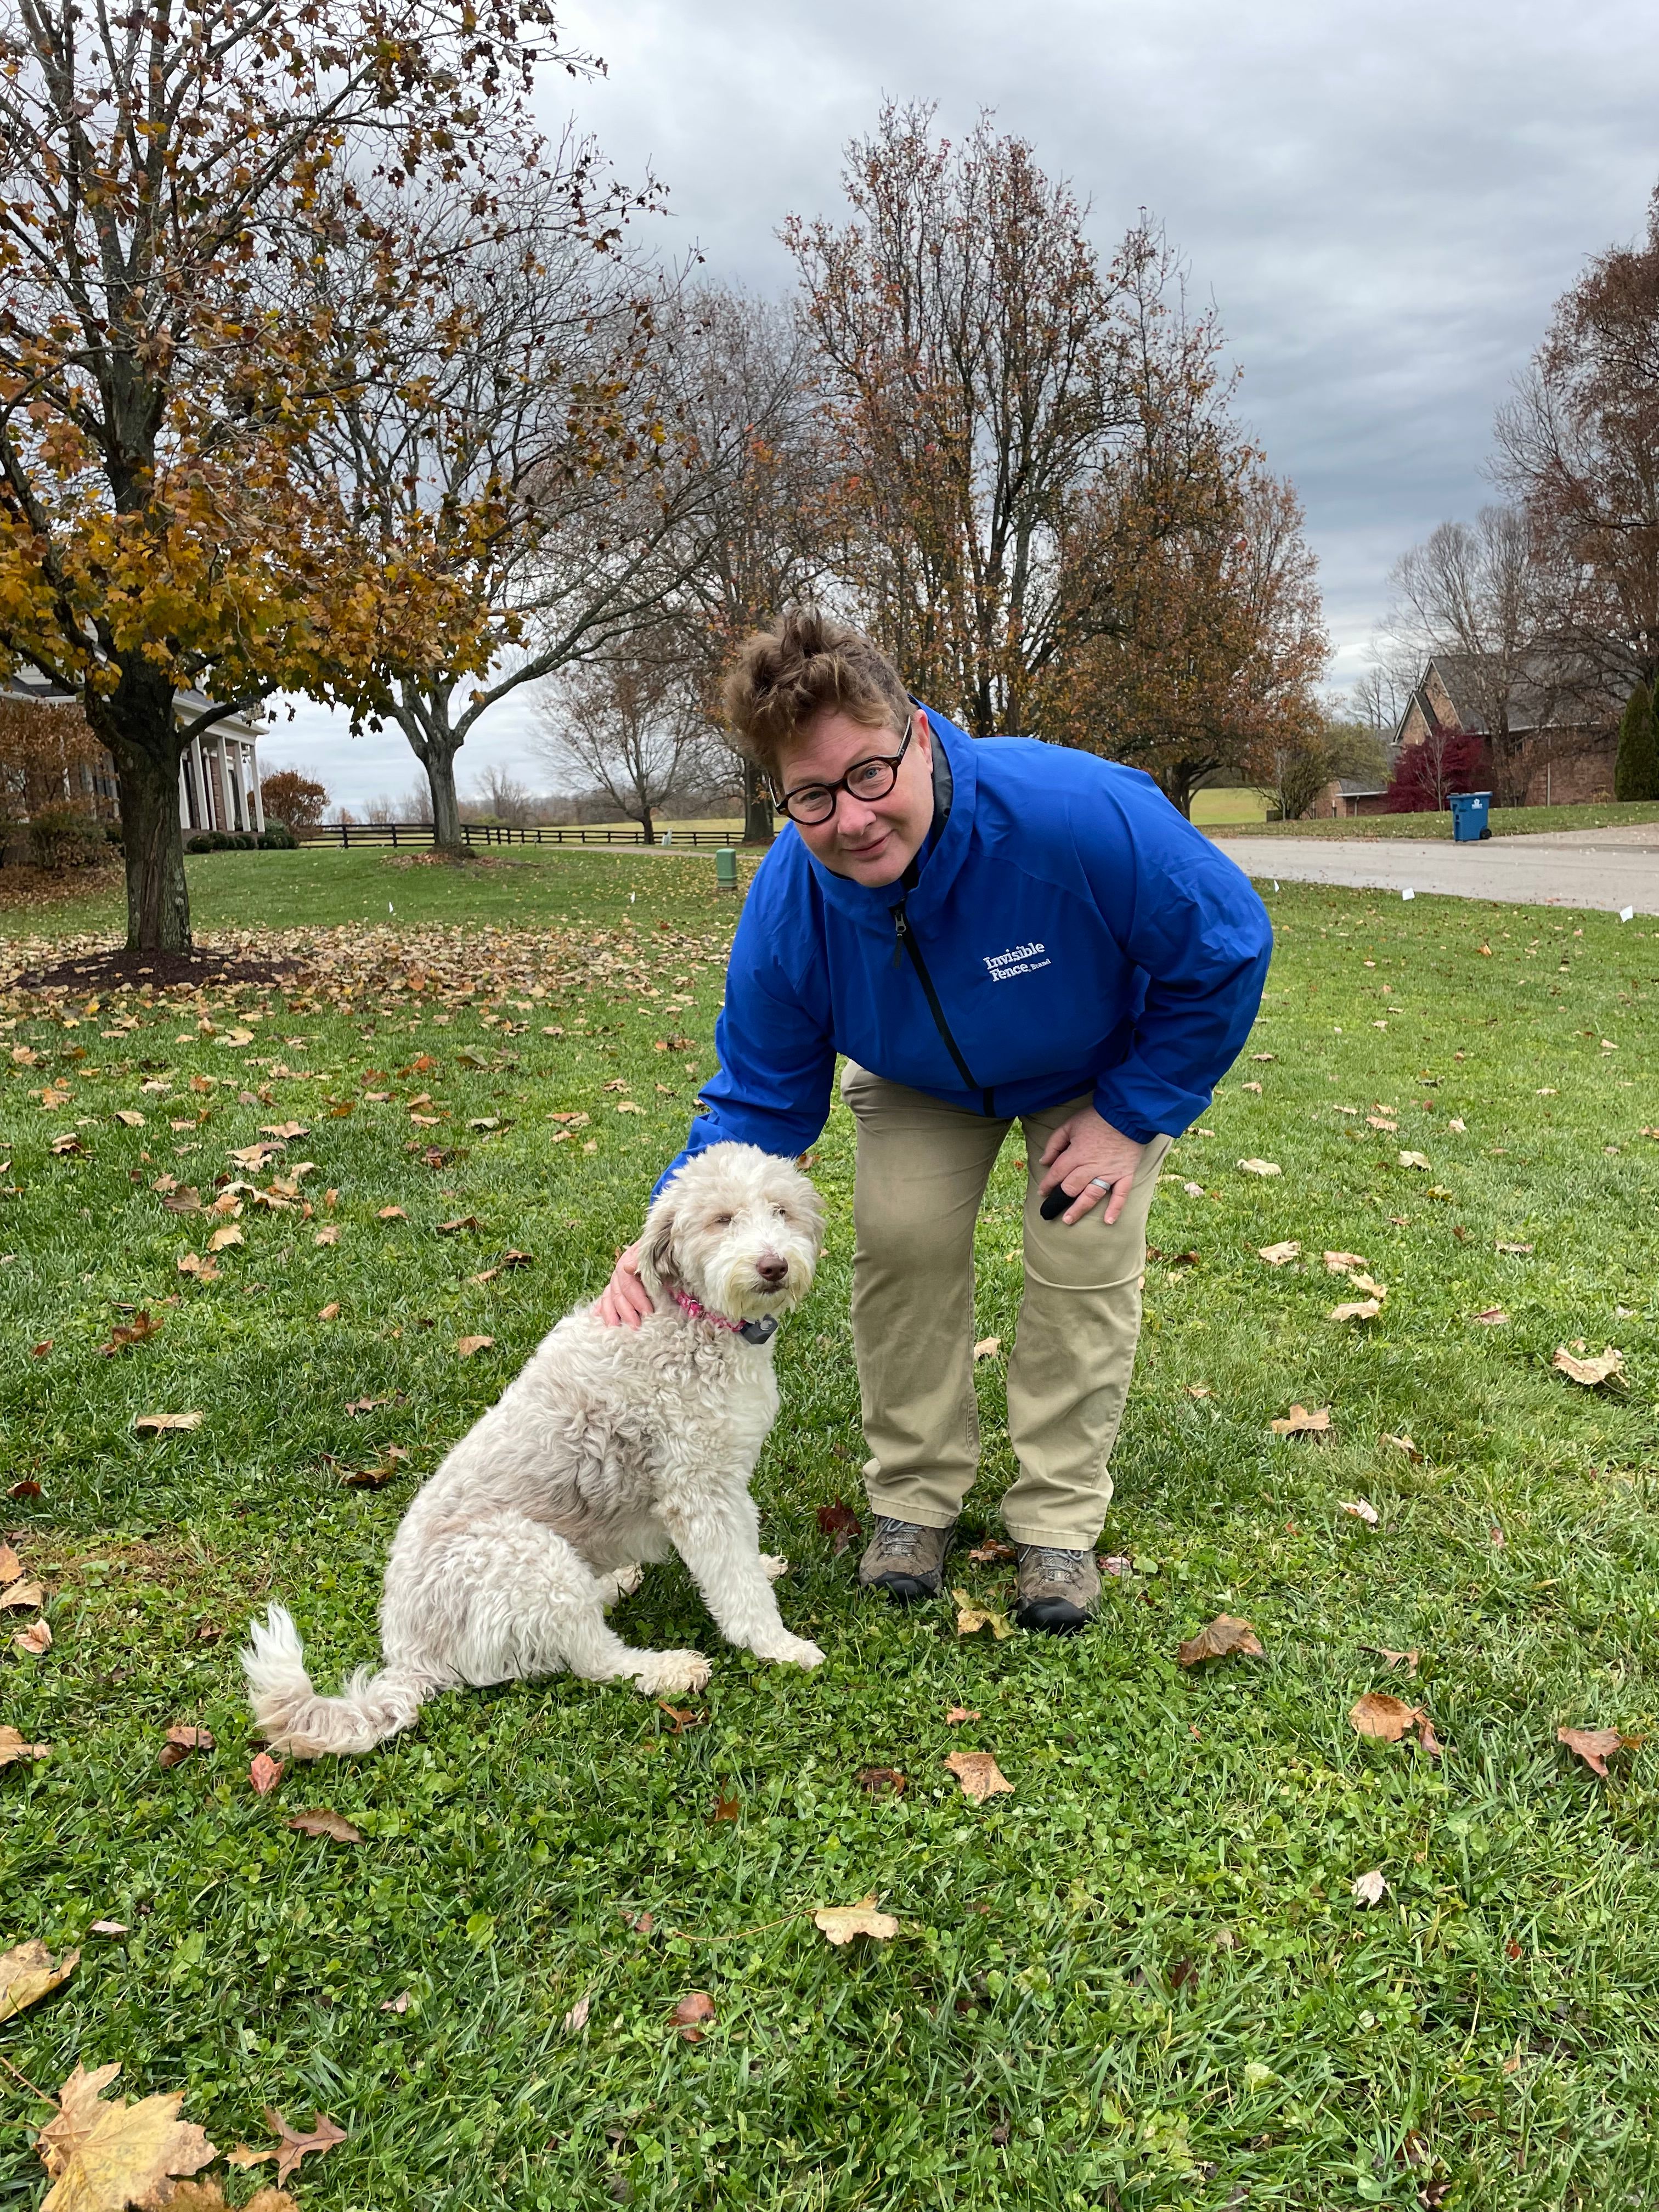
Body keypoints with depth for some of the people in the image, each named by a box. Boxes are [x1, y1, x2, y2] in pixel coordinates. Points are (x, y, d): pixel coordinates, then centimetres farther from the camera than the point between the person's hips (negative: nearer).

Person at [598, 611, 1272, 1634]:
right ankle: (917, 1495, 11)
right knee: (900, 1241, -11)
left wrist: (1131, 1115, -23)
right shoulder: (786, 908, -31)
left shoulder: (1076, 814, -43)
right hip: (923, 1079, 2)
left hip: (1106, 1060, -2)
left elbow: (1228, 946, -26)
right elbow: (759, 1099, -17)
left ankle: (1058, 1521, 8)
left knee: (1085, 1261, -10)